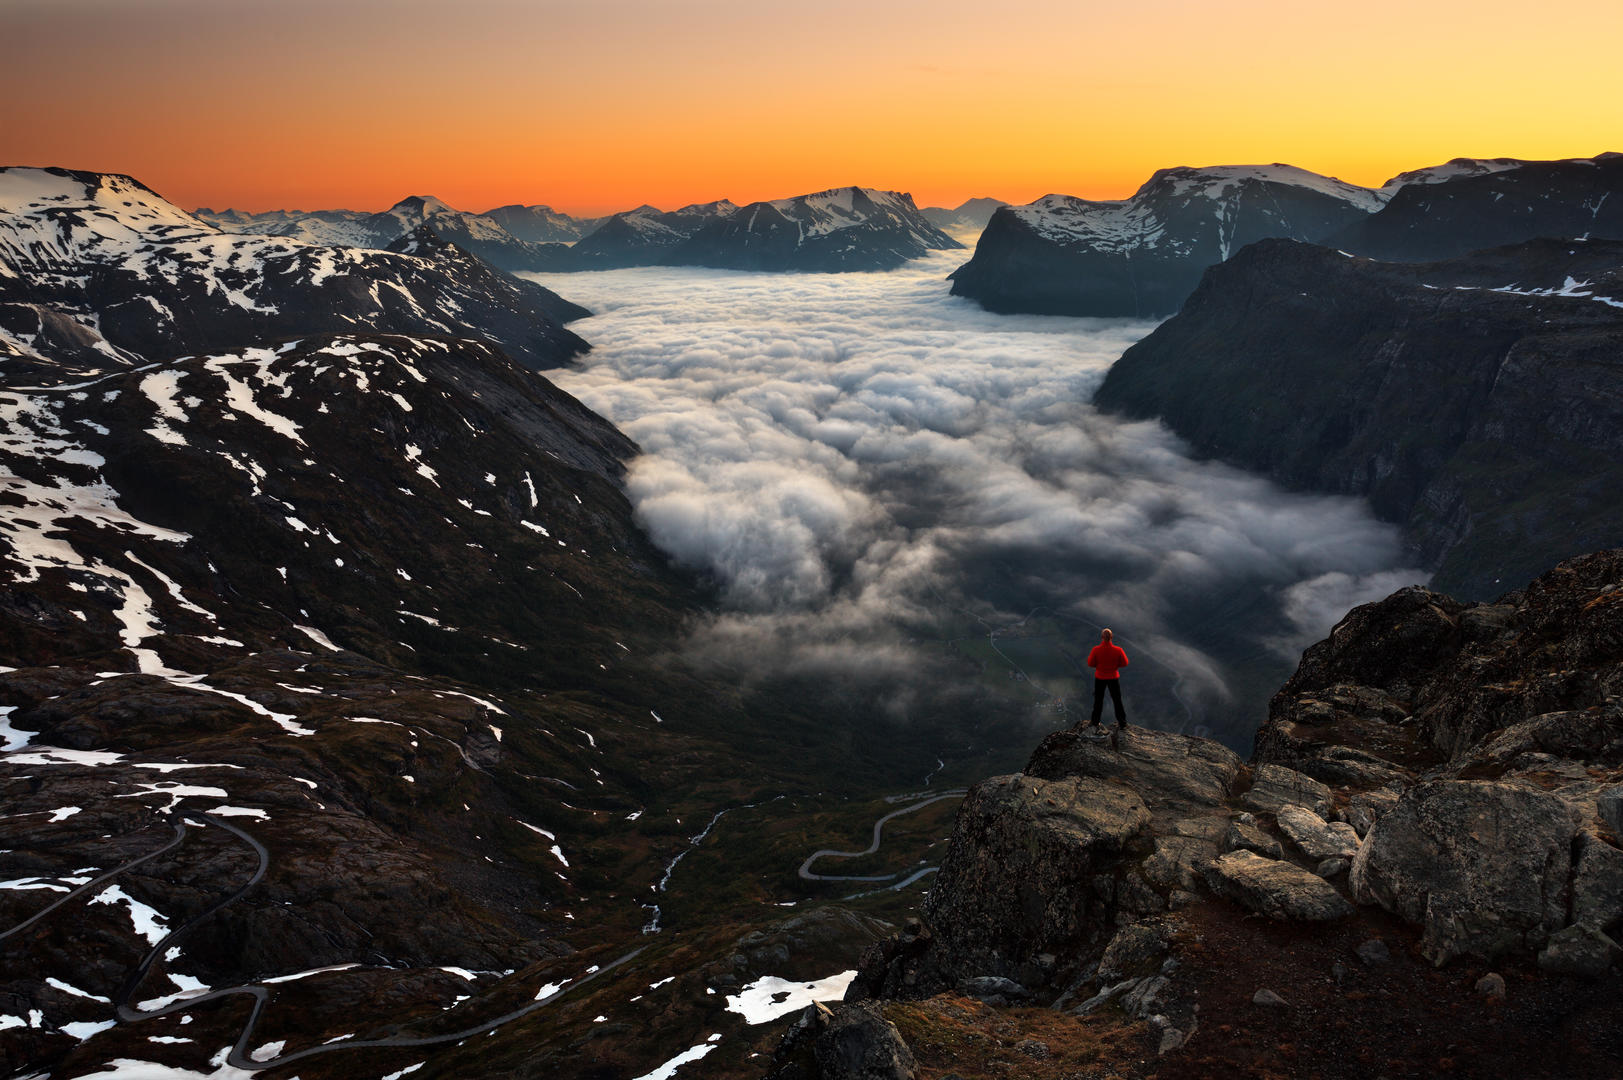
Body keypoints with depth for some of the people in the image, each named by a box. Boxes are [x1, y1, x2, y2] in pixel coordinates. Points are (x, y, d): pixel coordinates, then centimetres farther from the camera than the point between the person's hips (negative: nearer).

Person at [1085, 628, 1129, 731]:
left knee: (1098, 700, 18)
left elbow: (1090, 663, -11)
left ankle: (1095, 722, 27)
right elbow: (1124, 663, -7)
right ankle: (1122, 724, 12)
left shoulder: (1096, 650, -20)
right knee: (1117, 701, 10)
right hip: (1113, 677, 0)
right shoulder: (1118, 650, -18)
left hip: (1100, 677, 0)